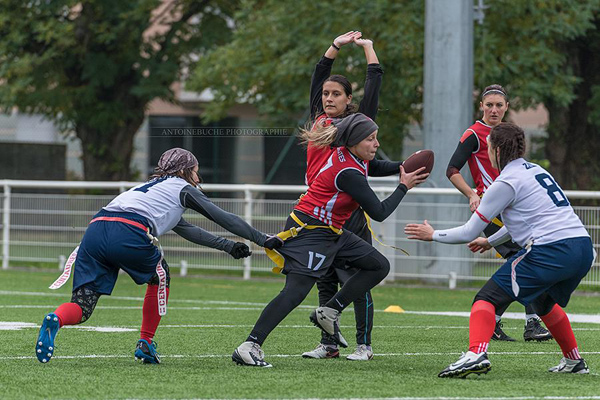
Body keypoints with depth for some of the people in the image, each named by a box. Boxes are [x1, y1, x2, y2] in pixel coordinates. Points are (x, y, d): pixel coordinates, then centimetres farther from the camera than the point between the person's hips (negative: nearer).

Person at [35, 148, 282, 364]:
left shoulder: (153, 188, 41)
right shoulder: (182, 188, 21)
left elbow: (186, 230, 46)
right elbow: (223, 218, 22)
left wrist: (227, 246, 47)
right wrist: (264, 240, 30)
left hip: (95, 229, 6)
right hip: (129, 233, -6)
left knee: (82, 307, 1)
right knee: (159, 276, 25)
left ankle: (56, 320, -33)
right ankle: (146, 345, 24)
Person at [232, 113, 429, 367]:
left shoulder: (347, 154, 3)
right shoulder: (348, 173, -24)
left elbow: (373, 168, 30)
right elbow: (379, 213, -18)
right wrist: (404, 186, -8)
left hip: (332, 232, 10)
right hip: (309, 232, -10)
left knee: (379, 266, 10)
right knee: (295, 291, -21)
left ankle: (329, 312, 8)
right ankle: (249, 346, -24)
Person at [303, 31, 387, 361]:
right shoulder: (318, 120, 12)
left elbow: (374, 81, 3)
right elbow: (319, 75, 20)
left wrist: (367, 47, 13)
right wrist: (336, 46, 21)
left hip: (348, 210, -5)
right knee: (324, 281, 8)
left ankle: (364, 345, 1)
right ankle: (328, 344, 13)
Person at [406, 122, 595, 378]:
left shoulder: (506, 182, -1)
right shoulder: (535, 170, 22)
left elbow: (469, 233, 2)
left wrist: (433, 235, 18)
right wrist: (491, 242, 50)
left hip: (551, 251, -8)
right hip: (584, 249, 8)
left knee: (487, 299, -6)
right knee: (543, 302, 34)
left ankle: (476, 354, -28)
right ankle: (574, 362, 39)